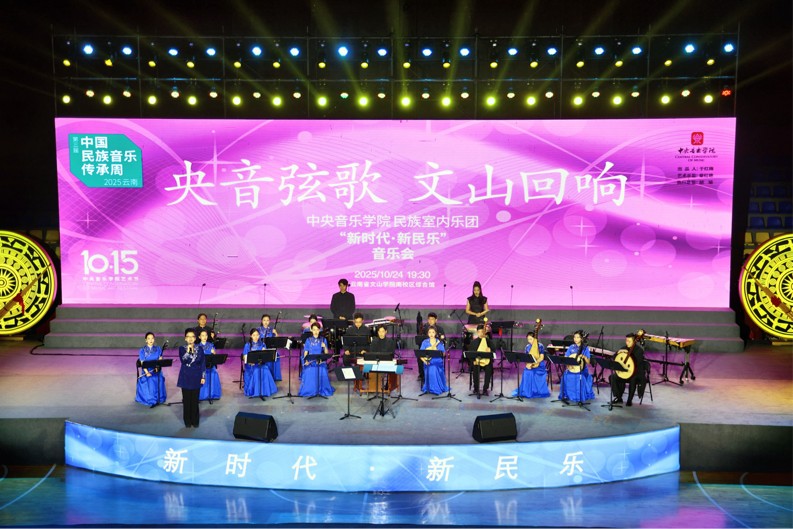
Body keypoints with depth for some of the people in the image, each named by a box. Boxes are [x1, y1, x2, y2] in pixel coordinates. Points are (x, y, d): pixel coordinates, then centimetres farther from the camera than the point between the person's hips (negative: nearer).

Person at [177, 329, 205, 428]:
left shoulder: (199, 348, 1)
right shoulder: (182, 348, 0)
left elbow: (203, 363, 2)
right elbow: (183, 360, -16)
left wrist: (203, 377, -1)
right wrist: (188, 350, -23)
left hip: (196, 377, 0)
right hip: (185, 377, 0)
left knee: (195, 400, 4)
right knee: (186, 400, 3)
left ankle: (195, 421, 14)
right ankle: (187, 421, 14)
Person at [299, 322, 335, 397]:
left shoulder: (323, 340, 5)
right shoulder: (308, 340, 5)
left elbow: (326, 353, 2)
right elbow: (306, 352, 2)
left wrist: (325, 347, -18)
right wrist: (306, 361, -15)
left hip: (321, 362, 0)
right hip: (310, 362, 0)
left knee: (322, 376, -16)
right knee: (310, 376, -15)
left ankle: (322, 390, 3)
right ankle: (310, 391, 3)